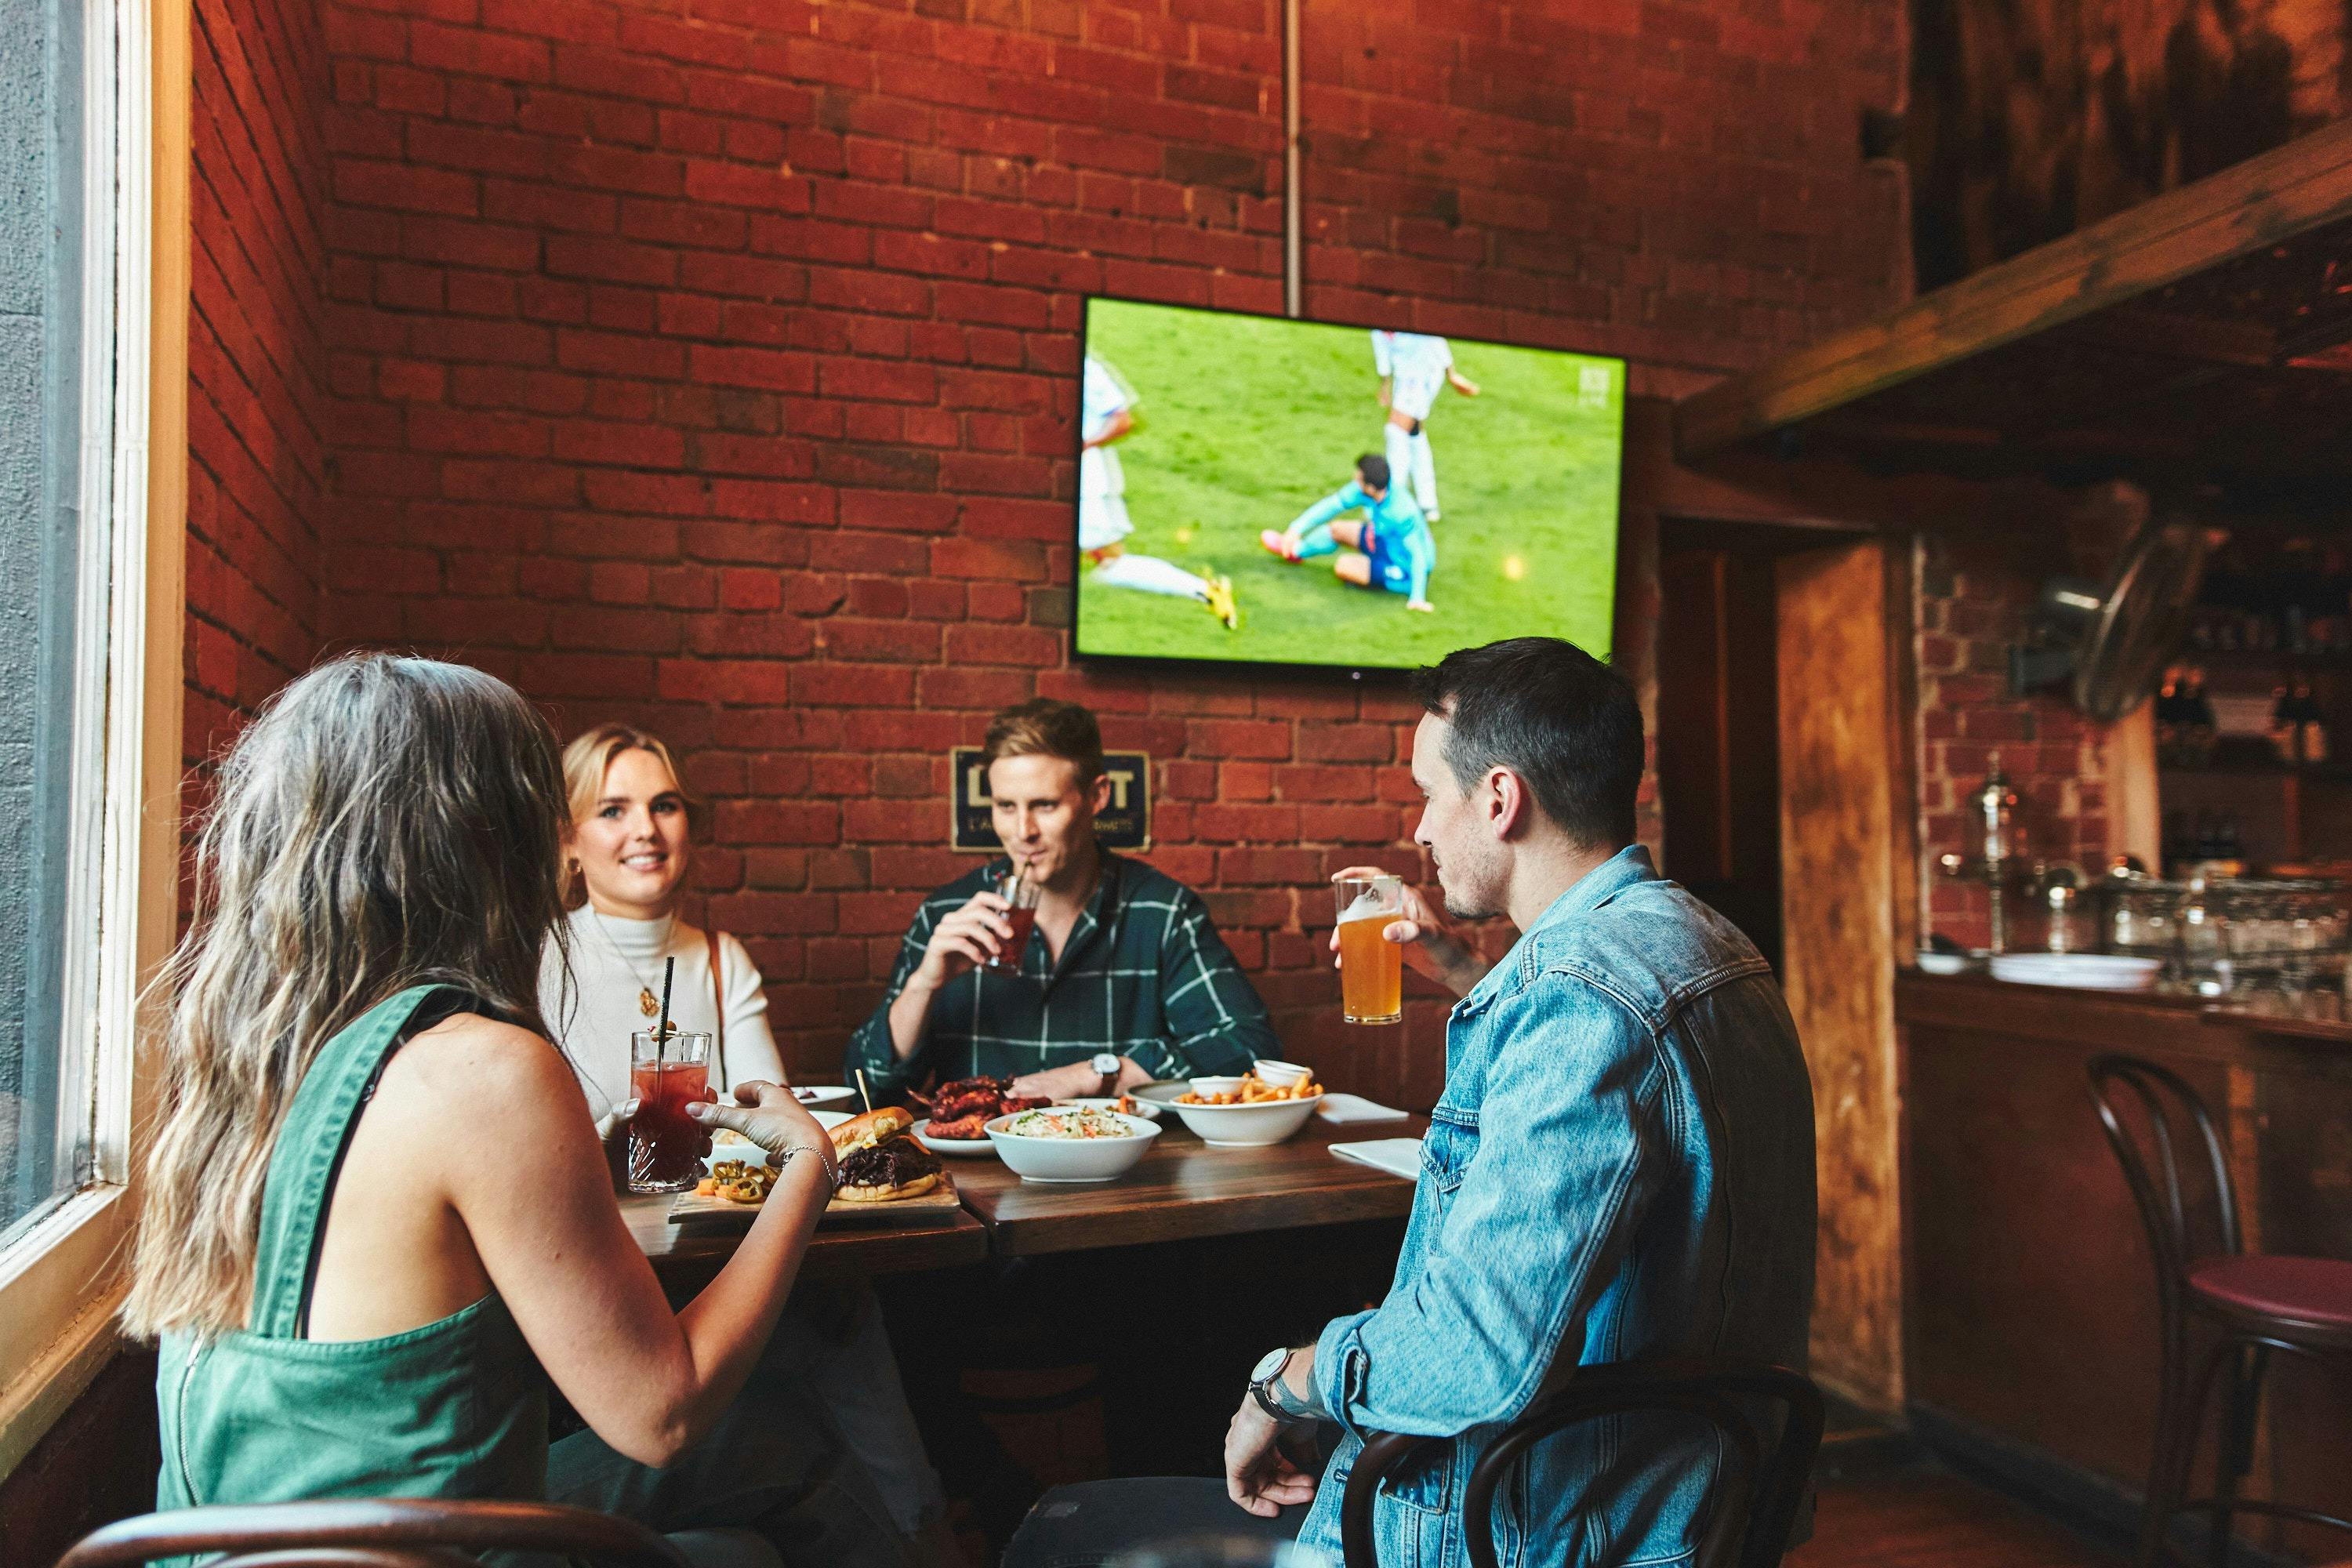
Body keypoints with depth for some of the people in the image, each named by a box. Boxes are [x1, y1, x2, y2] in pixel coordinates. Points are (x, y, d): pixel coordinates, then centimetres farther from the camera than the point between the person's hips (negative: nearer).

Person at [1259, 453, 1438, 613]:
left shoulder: (1403, 514, -38)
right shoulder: (1364, 489, -17)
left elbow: (1419, 554, -34)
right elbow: (1332, 504, -8)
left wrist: (1417, 599, -34)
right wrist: (1296, 528, -13)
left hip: (1405, 571, -8)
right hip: (1389, 544, 8)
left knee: (1343, 566, -21)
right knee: (1337, 529, 16)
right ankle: (1294, 552, 41)